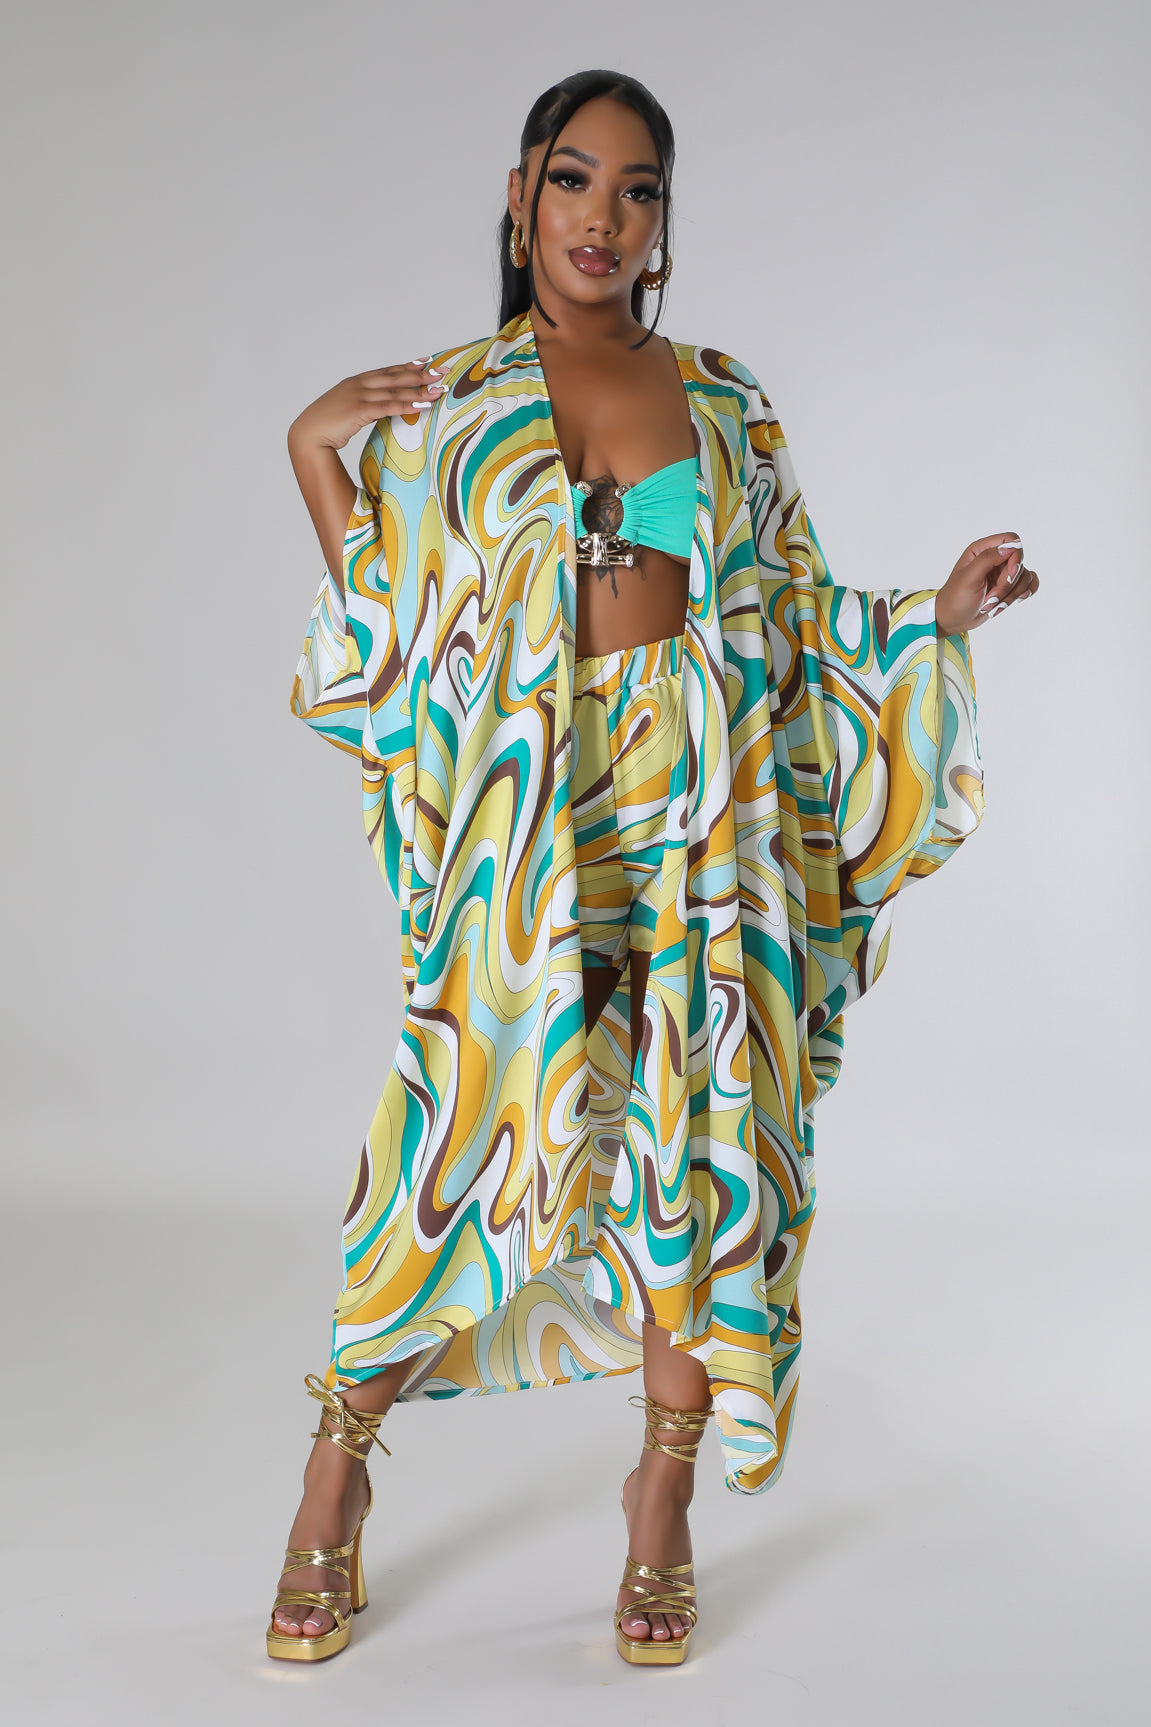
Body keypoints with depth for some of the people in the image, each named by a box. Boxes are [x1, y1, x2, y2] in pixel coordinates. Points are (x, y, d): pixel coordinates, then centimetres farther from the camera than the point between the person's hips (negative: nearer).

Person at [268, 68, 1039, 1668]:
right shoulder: (443, 400, 7)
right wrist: (312, 452, -1)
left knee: (706, 1146, 2)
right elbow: (383, 633, 6)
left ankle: (663, 1505, 19)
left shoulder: (725, 403, 11)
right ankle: (338, 1470, 17)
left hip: (707, 815, 2)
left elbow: (786, 621, 16)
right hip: (530, 818, -2)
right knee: (478, 1132, -5)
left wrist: (937, 612, 5)